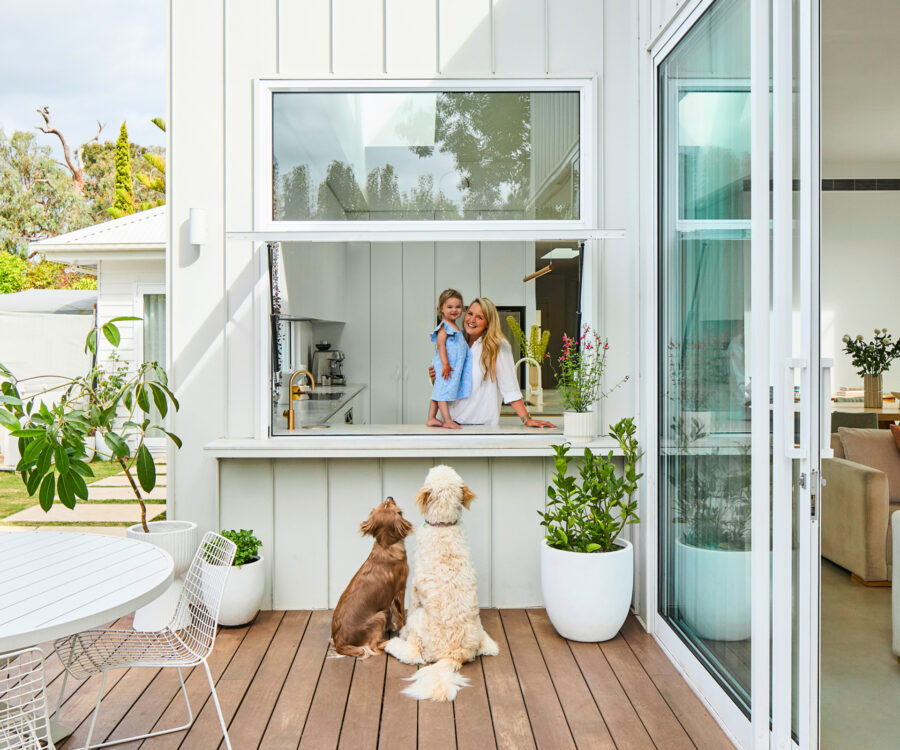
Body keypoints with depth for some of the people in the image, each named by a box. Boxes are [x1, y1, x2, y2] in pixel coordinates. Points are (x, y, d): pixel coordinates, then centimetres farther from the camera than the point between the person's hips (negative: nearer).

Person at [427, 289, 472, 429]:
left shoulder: (455, 328, 17)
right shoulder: (444, 326, -11)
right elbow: (440, 345, -19)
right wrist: (445, 363, -25)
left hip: (453, 367, 9)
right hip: (445, 366, -9)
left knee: (438, 392, 11)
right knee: (443, 391, -5)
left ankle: (431, 419, 15)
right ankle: (447, 420, -5)